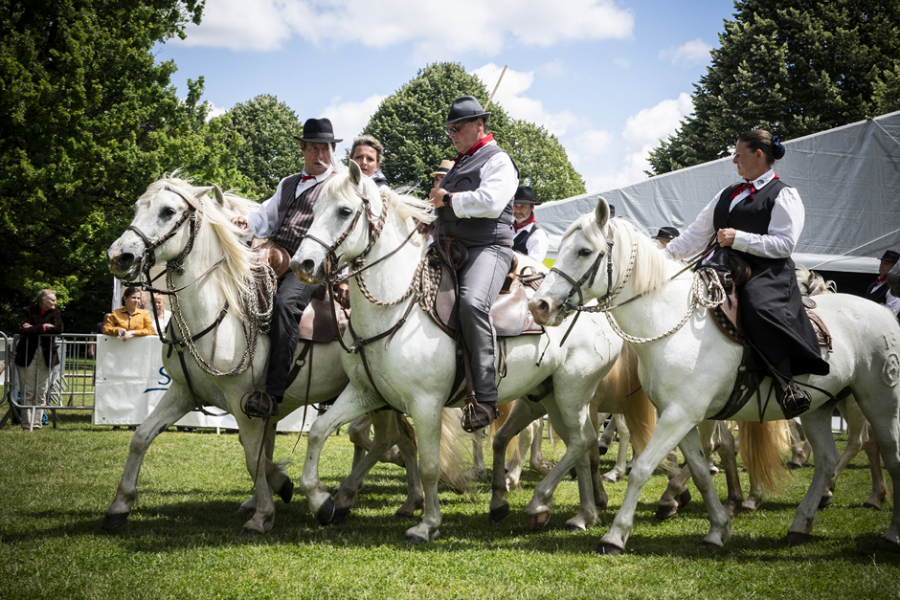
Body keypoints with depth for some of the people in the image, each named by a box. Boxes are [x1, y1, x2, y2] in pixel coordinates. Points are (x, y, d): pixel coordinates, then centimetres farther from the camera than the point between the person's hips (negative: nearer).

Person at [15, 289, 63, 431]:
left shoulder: (54, 312, 6)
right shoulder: (28, 311, -2)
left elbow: (58, 329, -13)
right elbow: (23, 330, -17)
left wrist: (34, 328, -12)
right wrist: (43, 327, -15)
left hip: (45, 355, 3)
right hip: (28, 355, -3)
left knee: (41, 393, 1)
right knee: (27, 392, -3)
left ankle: (37, 423, 5)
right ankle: (27, 424, 1)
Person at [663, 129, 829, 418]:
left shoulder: (783, 195, 3)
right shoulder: (727, 194, 24)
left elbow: (784, 243, -10)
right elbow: (697, 234, 24)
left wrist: (738, 238, -16)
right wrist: (663, 256, 14)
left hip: (767, 274, -7)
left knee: (760, 308, -38)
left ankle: (786, 383, -30)